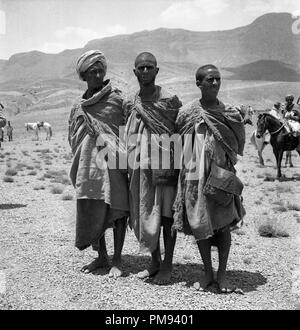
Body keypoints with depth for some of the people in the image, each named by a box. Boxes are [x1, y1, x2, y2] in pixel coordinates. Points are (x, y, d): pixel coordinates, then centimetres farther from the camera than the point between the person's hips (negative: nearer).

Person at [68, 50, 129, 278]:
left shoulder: (116, 98, -1)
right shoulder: (79, 107, 13)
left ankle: (117, 260, 7)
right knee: (92, 210, 9)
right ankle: (102, 257, 23)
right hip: (88, 162, 5)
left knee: (117, 208, -3)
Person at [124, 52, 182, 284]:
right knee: (144, 215, 10)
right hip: (138, 167, 4)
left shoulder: (170, 100, -4)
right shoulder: (129, 103, 9)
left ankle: (167, 265, 14)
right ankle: (155, 262, 25)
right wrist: (128, 165, 11)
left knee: (166, 216, 1)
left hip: (164, 166, -4)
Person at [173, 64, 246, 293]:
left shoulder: (230, 113, 2)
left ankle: (222, 274, 20)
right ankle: (208, 273, 23)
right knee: (200, 224, 6)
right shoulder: (187, 112, 1)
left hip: (221, 175, 0)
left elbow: (238, 144, 7)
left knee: (224, 224, 3)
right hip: (195, 175, 0)